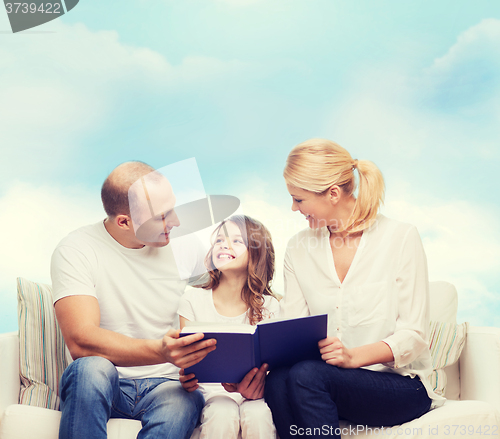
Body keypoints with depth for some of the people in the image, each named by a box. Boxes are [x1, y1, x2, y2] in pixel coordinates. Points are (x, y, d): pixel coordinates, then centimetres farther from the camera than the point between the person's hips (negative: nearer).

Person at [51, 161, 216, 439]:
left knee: (184, 402, -34)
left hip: (166, 385, 2)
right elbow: (80, 341, -22)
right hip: (101, 386, -1)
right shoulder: (76, 251, -9)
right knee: (91, 368, -36)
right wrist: (160, 351, -37)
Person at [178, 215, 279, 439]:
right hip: (212, 391, 0)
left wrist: (259, 386, -25)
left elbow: (271, 364, -2)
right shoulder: (193, 300, 2)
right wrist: (186, 380, -23)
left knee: (258, 416, -33)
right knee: (223, 416, -33)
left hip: (252, 394, 1)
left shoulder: (268, 306, 2)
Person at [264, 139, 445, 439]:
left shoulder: (401, 238, -5)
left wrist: (354, 356, -26)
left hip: (399, 383, -3)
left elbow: (413, 335, -9)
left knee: (306, 375, -32)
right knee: (277, 380, -31)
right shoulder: (299, 249, 9)